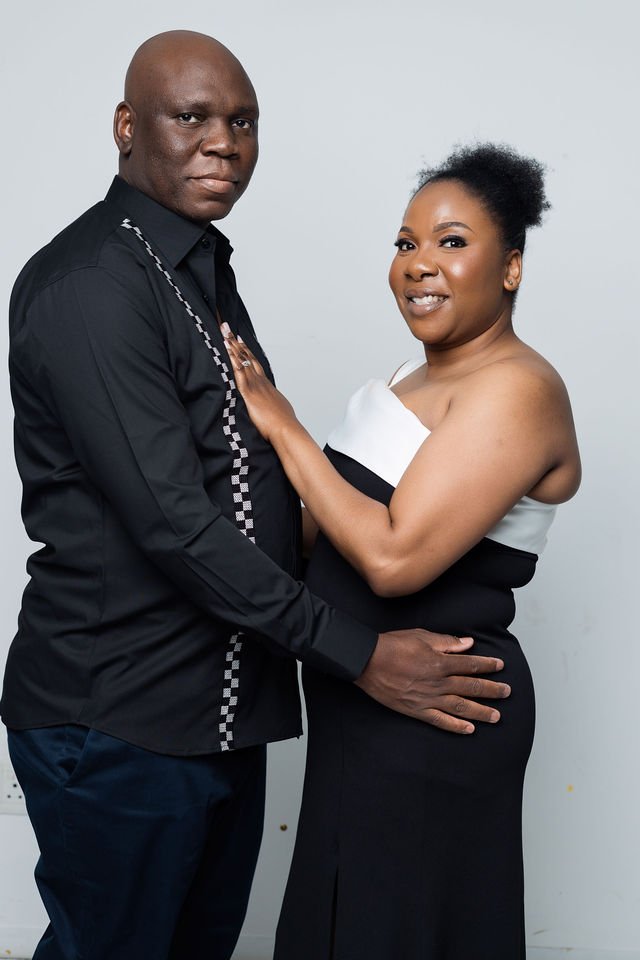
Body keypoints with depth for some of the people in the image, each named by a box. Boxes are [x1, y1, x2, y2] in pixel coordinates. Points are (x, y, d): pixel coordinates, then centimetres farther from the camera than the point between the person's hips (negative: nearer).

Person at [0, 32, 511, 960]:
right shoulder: (86, 287, -19)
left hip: (225, 706, 9)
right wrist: (357, 653, -21)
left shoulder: (204, 269, 13)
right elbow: (171, 520, -24)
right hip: (118, 726, -9)